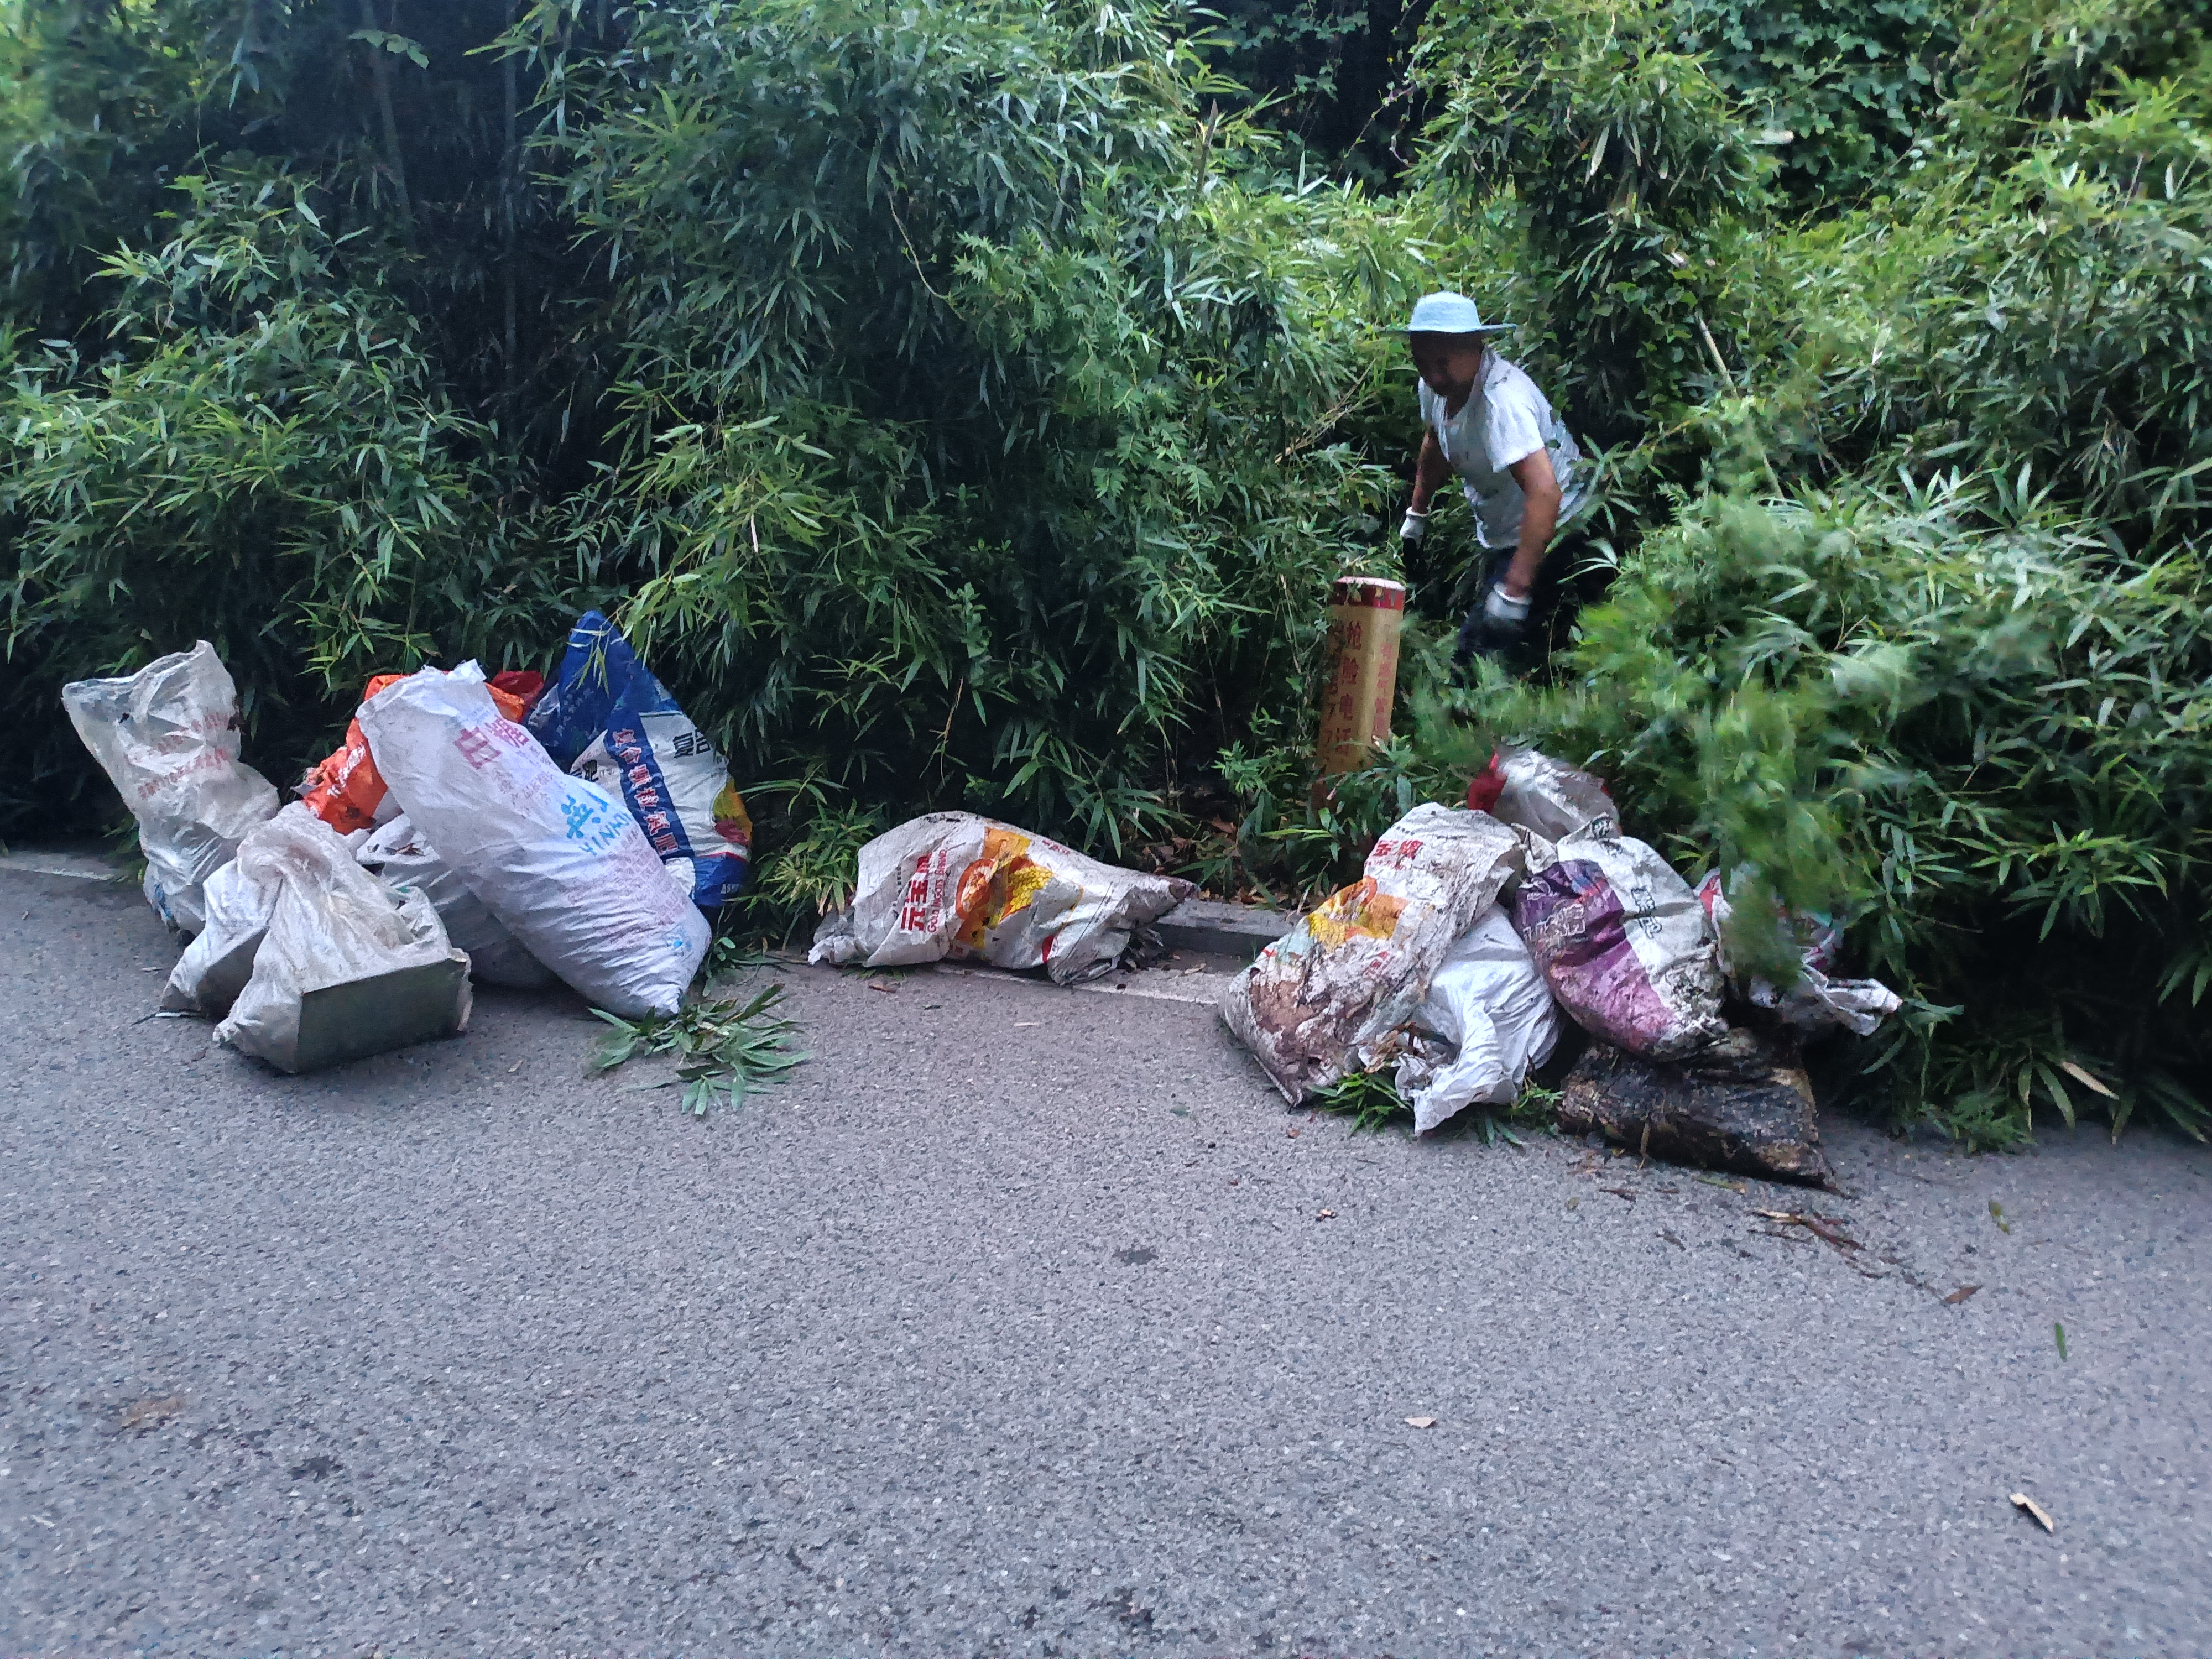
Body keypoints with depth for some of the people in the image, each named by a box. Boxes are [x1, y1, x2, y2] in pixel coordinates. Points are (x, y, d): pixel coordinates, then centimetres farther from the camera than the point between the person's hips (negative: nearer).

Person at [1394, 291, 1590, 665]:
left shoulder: (1501, 399, -34)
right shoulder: (1436, 384, -7)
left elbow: (1545, 492, -43)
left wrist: (1514, 591, -46)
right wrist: (1417, 513, 20)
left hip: (1545, 533, -9)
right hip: (1500, 534, 9)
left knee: (1482, 646, -19)